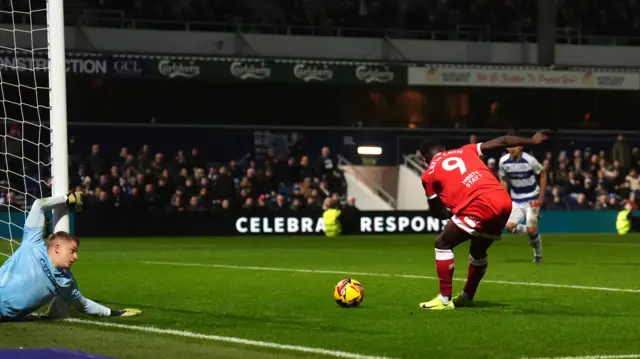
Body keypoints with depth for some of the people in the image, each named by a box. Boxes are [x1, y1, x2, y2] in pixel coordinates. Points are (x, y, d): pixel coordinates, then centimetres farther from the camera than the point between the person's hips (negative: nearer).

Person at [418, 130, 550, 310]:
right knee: (478, 249, 28)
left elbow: (437, 211, 18)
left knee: (442, 243, 7)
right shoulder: (465, 151, 23)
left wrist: (450, 213, 38)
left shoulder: (429, 174, 11)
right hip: (504, 201, 6)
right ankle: (467, 297, 40)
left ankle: (444, 299, 2)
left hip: (480, 206, -6)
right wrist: (532, 141, 33)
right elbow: (502, 142, 23)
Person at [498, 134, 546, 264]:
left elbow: (543, 175, -5)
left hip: (532, 199, -4)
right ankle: (534, 235, 16)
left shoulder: (529, 160, -19)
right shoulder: (503, 161, -7)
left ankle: (538, 253, 16)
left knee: (531, 229, -15)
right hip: (516, 200, 4)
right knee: (509, 226, -15)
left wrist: (541, 197, -8)